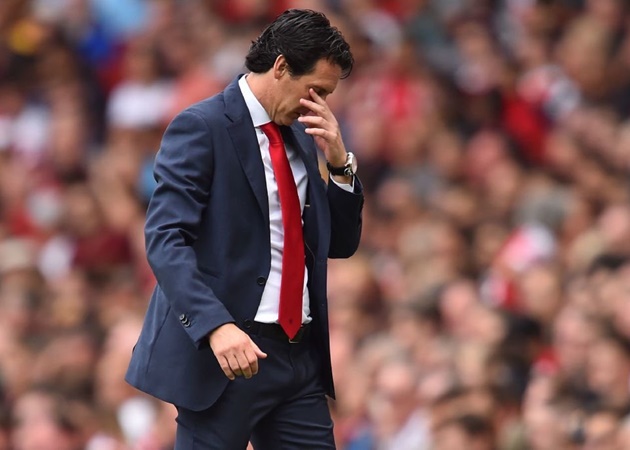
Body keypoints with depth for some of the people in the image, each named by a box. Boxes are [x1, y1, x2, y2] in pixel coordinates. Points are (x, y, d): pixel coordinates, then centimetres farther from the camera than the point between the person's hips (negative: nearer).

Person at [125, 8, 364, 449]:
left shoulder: (300, 136, 15)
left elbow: (341, 244, 19)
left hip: (301, 353, 7)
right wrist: (217, 325, -30)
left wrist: (339, 162, 2)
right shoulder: (202, 128, -8)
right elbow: (165, 239, -17)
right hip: (231, 353, -7)